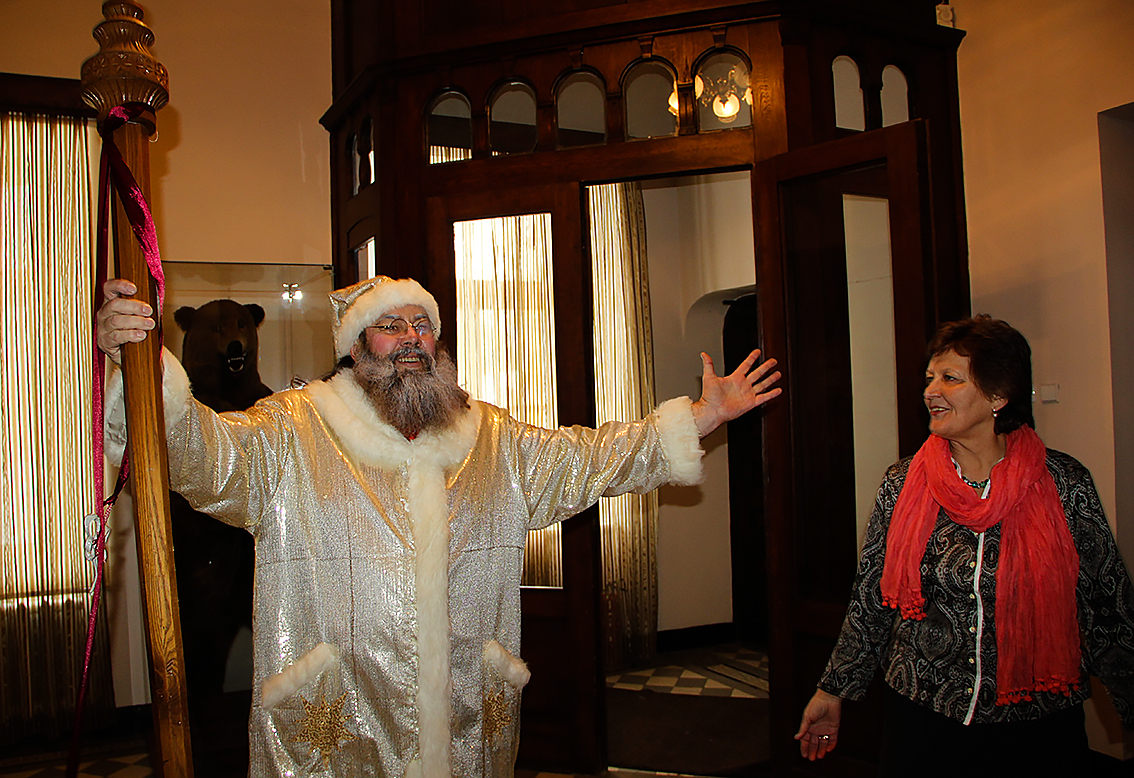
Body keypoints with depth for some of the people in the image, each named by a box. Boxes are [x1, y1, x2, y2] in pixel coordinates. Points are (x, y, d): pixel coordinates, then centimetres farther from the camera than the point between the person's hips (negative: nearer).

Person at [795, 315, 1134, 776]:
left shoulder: (1065, 485, -7)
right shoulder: (902, 484, -3)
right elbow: (870, 602, 4)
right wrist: (834, 691, 6)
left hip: (1040, 725, -1)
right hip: (920, 720, 1)